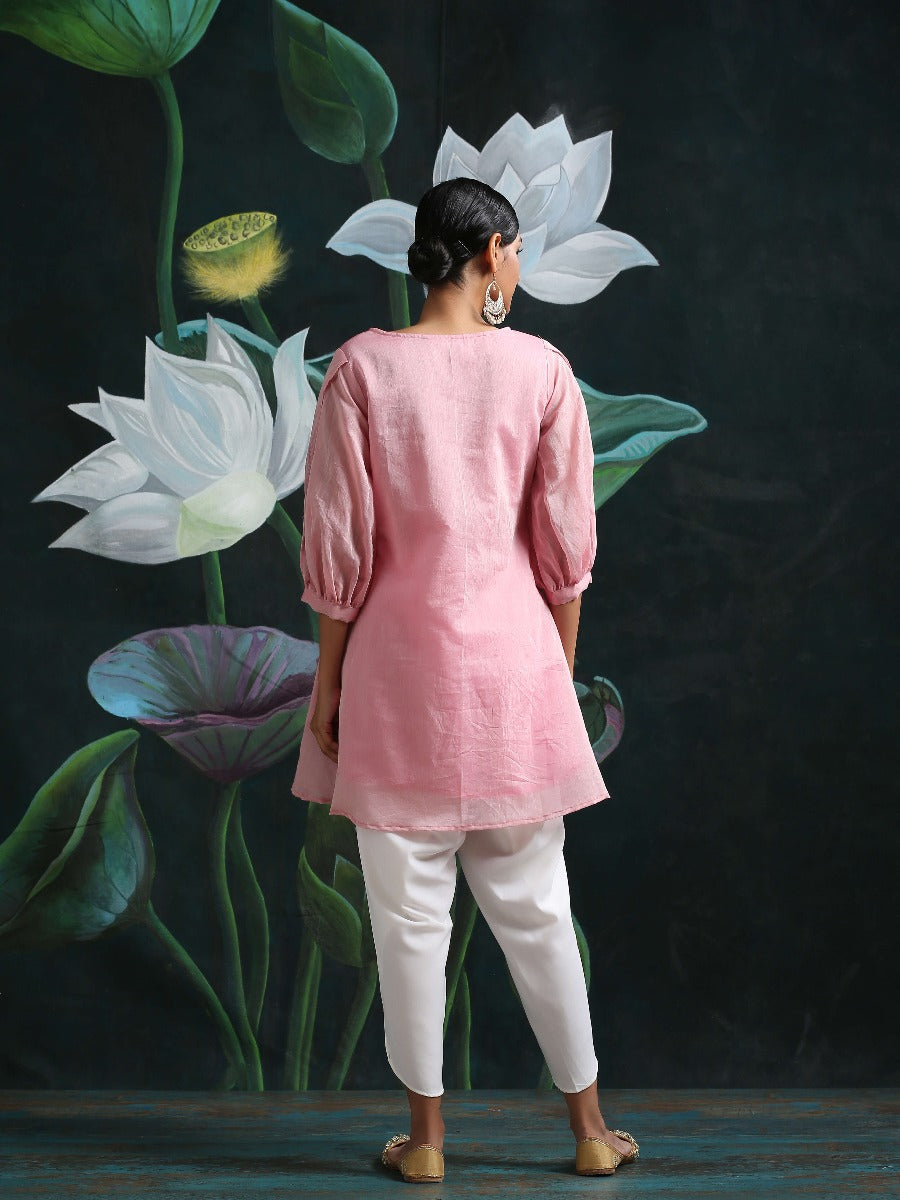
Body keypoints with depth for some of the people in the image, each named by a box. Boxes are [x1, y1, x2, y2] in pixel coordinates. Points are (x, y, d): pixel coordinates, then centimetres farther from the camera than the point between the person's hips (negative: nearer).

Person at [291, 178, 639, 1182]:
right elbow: (566, 543, 1)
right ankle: (589, 1128, 22)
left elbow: (338, 541, -5)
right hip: (513, 657, 1)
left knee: (409, 912, 8)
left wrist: (327, 676, 3)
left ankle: (425, 1134, 18)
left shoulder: (361, 366, -6)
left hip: (400, 661, -1)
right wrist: (560, 667, 12)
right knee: (534, 907, 13)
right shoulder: (541, 369, -3)